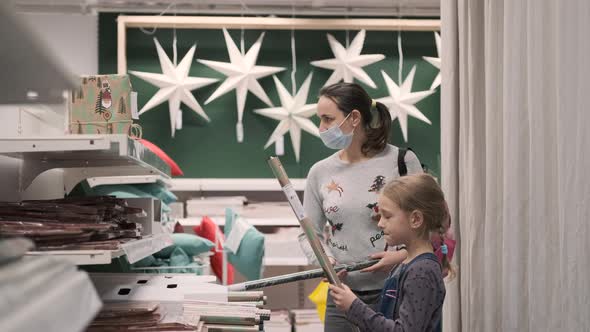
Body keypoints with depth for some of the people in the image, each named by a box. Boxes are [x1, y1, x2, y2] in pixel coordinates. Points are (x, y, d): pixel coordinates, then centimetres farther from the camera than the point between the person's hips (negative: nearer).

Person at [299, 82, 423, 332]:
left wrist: (403, 256, -16)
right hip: (343, 293, 3)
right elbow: (309, 234, 10)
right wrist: (323, 260, -9)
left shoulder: (401, 161, -5)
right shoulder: (320, 172, 5)